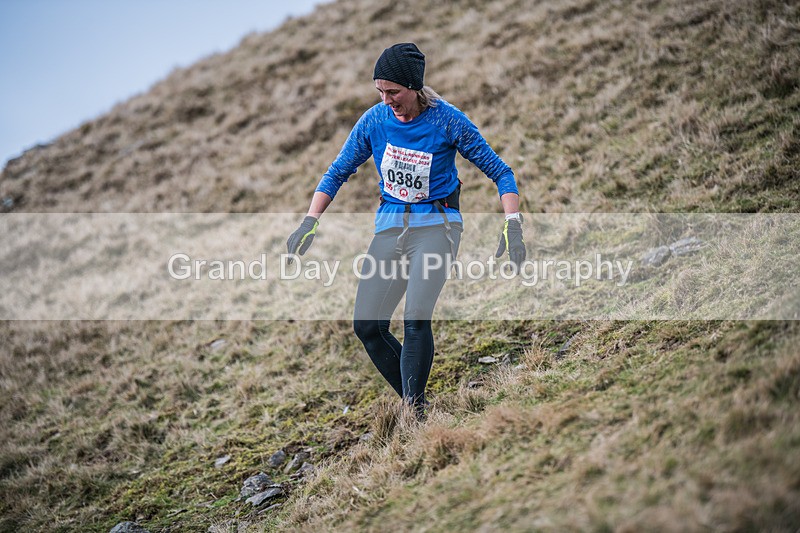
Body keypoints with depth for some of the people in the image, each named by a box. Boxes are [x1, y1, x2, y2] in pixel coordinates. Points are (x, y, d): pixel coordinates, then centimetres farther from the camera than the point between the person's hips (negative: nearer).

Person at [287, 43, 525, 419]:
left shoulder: (447, 120, -12)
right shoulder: (375, 119, -2)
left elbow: (500, 172, -7)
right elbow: (338, 172, 9)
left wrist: (512, 225, -20)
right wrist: (309, 223, -1)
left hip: (436, 224, -5)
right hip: (389, 226, 5)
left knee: (416, 319, -22)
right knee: (366, 325, -2)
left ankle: (415, 412, -10)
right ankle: (413, 402, 13)